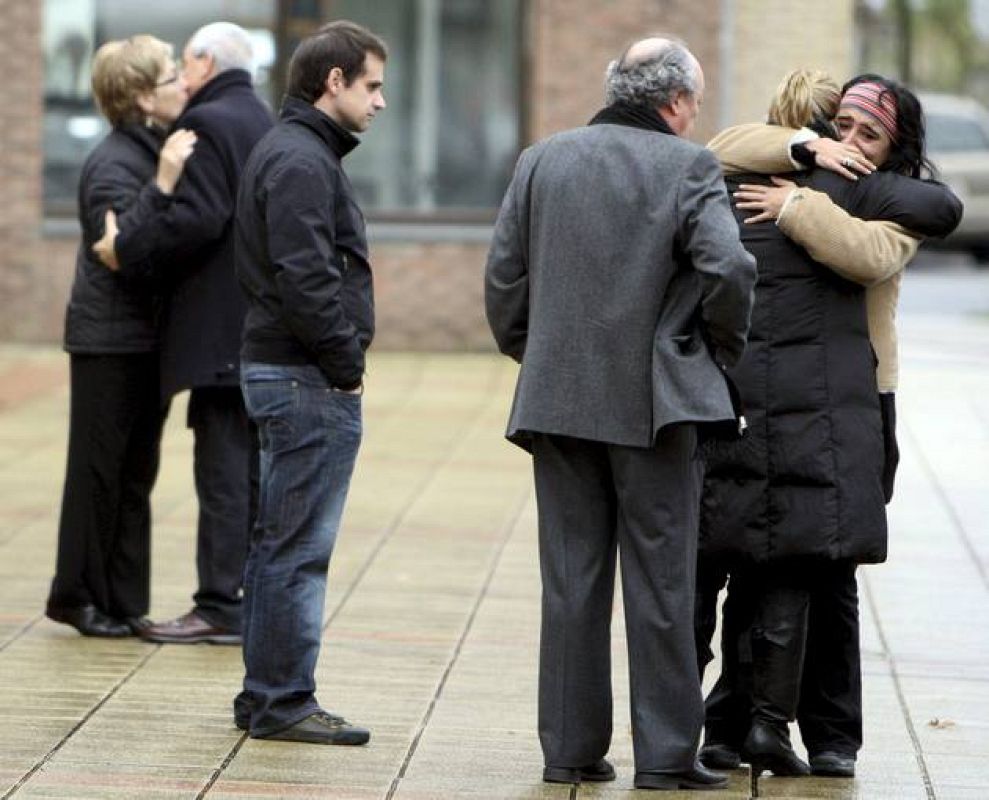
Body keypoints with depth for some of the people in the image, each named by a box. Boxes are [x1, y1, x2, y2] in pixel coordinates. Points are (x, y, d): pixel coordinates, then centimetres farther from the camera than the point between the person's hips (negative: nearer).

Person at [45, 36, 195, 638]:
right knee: (100, 473, 0)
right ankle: (79, 598, 10)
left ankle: (123, 604, 17)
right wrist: (162, 185, -36)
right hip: (110, 342, -9)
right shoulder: (113, 163, -16)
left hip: (149, 338, 9)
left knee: (136, 475, 12)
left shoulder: (164, 151, 11)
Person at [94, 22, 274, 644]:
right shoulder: (266, 125, 17)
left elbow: (197, 218, -22)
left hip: (222, 332, -9)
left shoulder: (209, 123, -11)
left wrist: (127, 250, -14)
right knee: (255, 470, 11)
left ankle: (221, 609, -8)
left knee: (222, 471, -8)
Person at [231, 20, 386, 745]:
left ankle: (267, 695, 21)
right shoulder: (301, 161, -15)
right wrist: (346, 364, -15)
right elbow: (304, 278, -23)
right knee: (299, 547, -6)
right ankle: (283, 701, -2)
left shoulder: (293, 152, 19)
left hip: (283, 371, 11)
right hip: (310, 382, -11)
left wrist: (343, 360, 15)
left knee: (281, 542, 14)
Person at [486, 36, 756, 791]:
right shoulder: (688, 166, -6)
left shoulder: (542, 160, 6)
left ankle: (570, 748, 10)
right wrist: (723, 346, 1)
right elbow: (728, 268, -16)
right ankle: (666, 753, 4)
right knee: (660, 581, 3)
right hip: (653, 401, -3)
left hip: (558, 398, 4)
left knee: (571, 581, 8)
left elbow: (503, 276, 5)